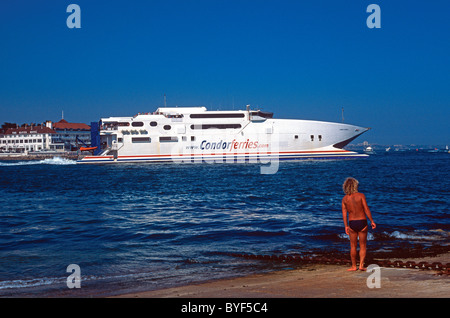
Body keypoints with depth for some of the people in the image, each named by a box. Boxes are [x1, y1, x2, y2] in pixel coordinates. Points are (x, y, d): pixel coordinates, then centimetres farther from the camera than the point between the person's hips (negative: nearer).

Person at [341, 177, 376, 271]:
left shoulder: (345, 199, -1)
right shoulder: (361, 195, -8)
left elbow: (344, 213, -2)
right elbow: (366, 209, -11)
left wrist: (346, 226, 4)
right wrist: (372, 221, -3)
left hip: (352, 223, 2)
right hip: (362, 222, -2)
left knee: (353, 246, 12)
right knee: (363, 246, 8)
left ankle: (354, 266, 15)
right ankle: (361, 265, 0)